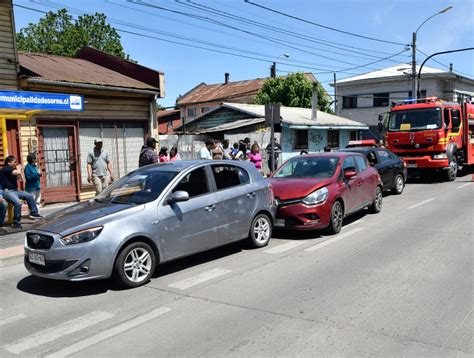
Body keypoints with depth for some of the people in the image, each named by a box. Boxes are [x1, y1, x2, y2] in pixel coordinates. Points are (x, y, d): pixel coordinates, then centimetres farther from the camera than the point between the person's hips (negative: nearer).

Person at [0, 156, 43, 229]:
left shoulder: (12, 169, 16)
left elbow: (20, 178, 22)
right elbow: (18, 172, -27)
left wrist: (19, 169, 11)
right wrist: (18, 168, -3)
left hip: (15, 190, 10)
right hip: (7, 191, -10)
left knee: (29, 196, 9)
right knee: (18, 203, -31)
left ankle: (34, 213, 17)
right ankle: (16, 222, -19)